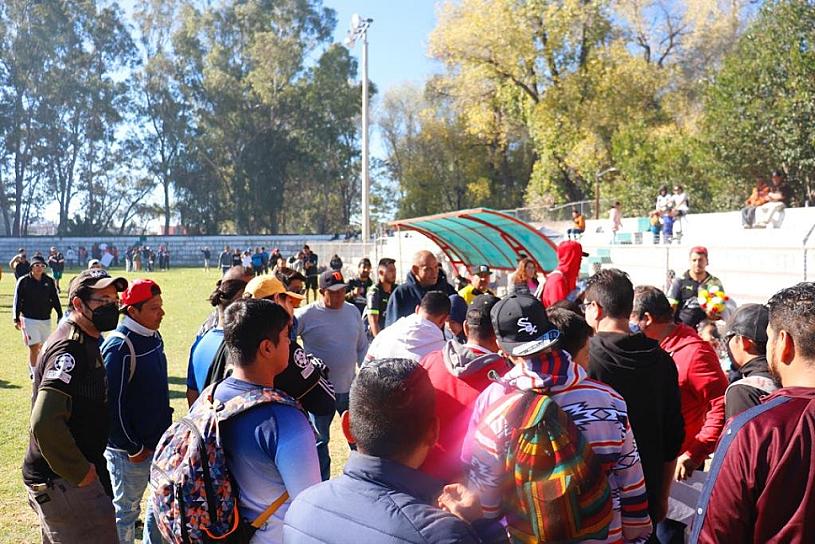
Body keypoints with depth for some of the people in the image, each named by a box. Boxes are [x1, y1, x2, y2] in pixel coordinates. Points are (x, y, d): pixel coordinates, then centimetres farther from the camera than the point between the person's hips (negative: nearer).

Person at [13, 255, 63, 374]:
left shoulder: (49, 281, 4)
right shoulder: (23, 281, -4)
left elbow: (55, 299, 9)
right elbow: (17, 301, -2)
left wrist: (60, 315, 6)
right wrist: (16, 319, -6)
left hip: (45, 319, 4)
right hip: (29, 319, -4)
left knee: (44, 346, 13)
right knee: (34, 347, -8)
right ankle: (34, 372, 4)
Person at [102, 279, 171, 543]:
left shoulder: (154, 337, 5)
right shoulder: (119, 347, -22)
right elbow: (112, 403, -22)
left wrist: (166, 427, 13)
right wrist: (133, 447, -17)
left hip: (158, 440, 8)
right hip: (130, 450, -8)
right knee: (126, 511, 8)